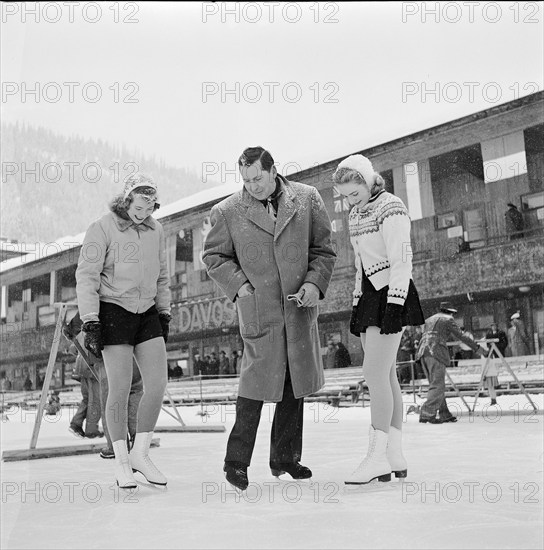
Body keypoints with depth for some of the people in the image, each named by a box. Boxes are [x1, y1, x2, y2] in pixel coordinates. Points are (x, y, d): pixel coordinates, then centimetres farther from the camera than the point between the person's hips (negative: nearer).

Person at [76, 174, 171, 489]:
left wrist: (164, 314, 15)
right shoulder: (102, 229, -8)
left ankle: (141, 454, 15)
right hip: (113, 312, -5)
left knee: (158, 384, -3)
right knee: (120, 390, -4)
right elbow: (86, 277, -9)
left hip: (147, 313, 5)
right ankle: (122, 462, 13)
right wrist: (90, 322, -15)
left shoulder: (156, 230, 8)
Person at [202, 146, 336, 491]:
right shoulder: (228, 212, -1)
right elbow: (214, 256, 9)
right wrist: (238, 285, -4)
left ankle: (285, 458, 26)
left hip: (300, 307, 3)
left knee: (296, 381, 11)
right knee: (258, 380, -8)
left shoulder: (307, 199, 3)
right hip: (259, 308, -3)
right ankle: (236, 460, 7)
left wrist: (315, 282, -6)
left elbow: (324, 249, 8)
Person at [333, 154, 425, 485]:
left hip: (391, 295, -9)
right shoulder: (356, 215, 17)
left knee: (375, 373, -14)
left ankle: (378, 455, -9)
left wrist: (395, 307, -22)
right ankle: (396, 457, 11)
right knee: (386, 375, 6)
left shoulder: (391, 208, -9)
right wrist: (357, 308, 16)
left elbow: (401, 261, -16)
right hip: (369, 295, 9)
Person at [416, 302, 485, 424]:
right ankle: (426, 414, -19)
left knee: (436, 384, 10)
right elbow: (461, 336, 3)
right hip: (436, 351, -8)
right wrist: (476, 348, 10)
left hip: (423, 351, 8)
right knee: (438, 385, -9)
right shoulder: (448, 320, 6)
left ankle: (444, 414, 10)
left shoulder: (429, 319, 28)